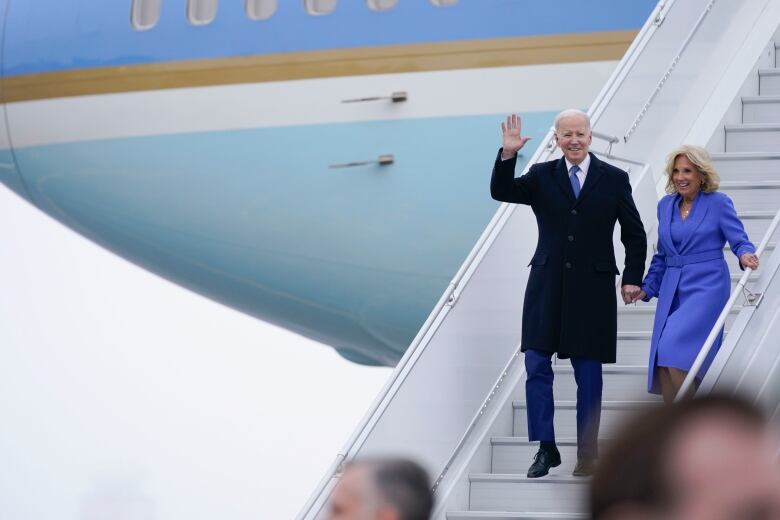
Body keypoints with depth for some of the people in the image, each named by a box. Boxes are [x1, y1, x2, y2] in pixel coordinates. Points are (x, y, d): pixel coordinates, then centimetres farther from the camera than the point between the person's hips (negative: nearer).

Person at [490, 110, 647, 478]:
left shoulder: (614, 179, 3)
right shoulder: (541, 176, 6)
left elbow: (635, 235, 6)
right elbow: (502, 192, -8)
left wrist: (633, 277, -2)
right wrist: (508, 155, -21)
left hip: (592, 289, -1)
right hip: (547, 288, 2)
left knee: (588, 374, 3)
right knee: (537, 367, -3)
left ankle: (587, 454, 10)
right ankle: (546, 449, 6)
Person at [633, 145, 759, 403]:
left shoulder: (718, 203, -3)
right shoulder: (666, 205, 13)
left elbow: (740, 241, -6)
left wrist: (746, 255, -28)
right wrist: (647, 288, 18)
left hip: (706, 286, -6)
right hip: (672, 290, 6)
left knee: (674, 351, -19)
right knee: (663, 362, -1)